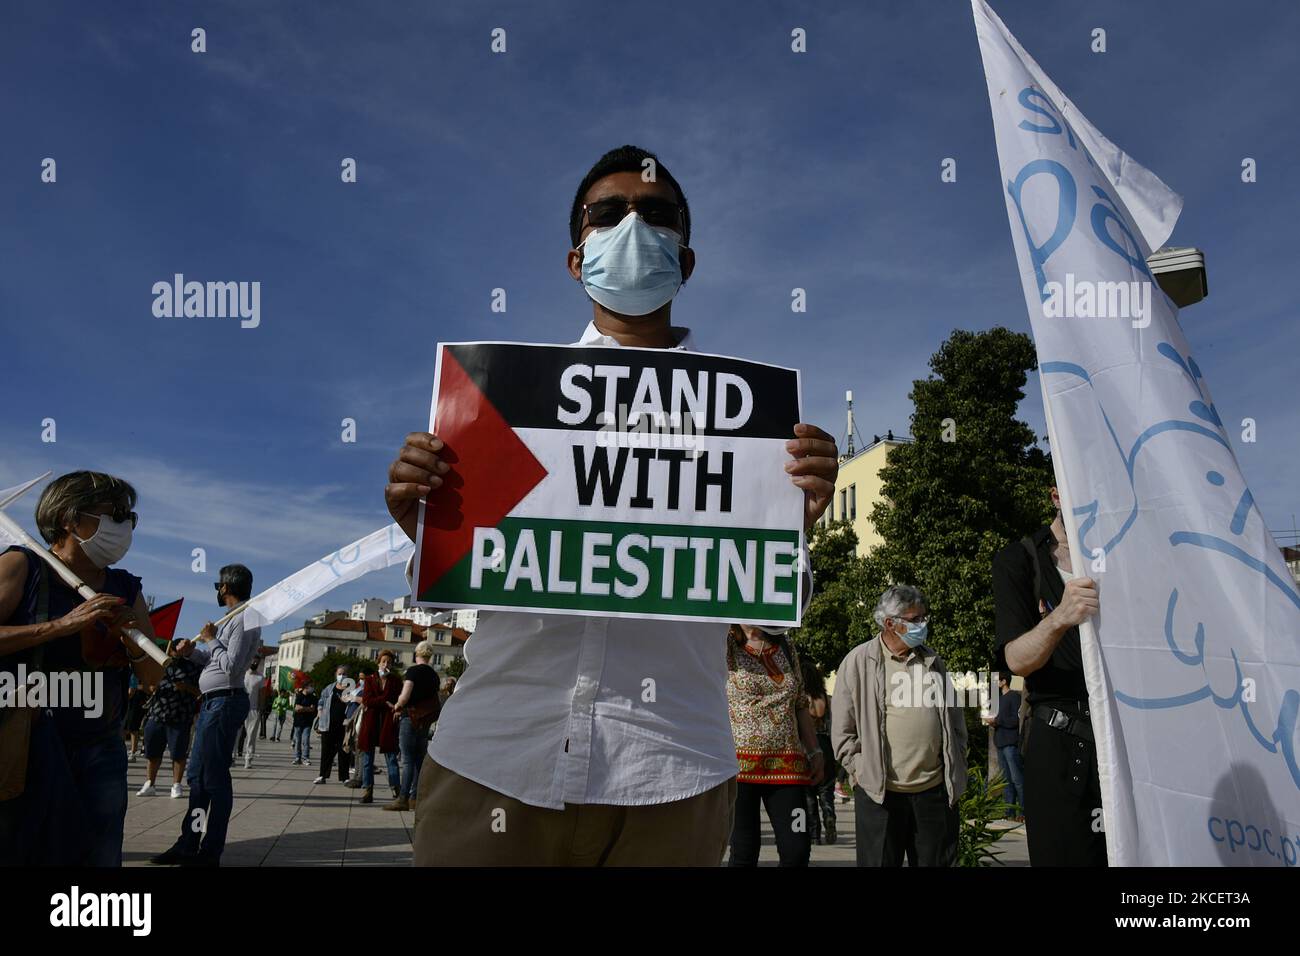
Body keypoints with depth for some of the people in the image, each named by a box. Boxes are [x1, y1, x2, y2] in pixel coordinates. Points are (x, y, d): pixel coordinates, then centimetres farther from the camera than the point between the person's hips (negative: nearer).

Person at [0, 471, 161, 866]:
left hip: (100, 754, 4)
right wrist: (62, 624, -22)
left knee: (99, 856, 5)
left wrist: (131, 638, -11)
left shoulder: (125, 588, 9)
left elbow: (153, 677, 8)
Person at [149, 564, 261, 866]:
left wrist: (211, 640, -10)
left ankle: (210, 853, 3)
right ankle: (188, 845, 24)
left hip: (225, 703, -10)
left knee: (214, 778, -4)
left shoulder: (244, 619, -14)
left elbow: (231, 667, -21)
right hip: (212, 703, 10)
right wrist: (194, 652, 5)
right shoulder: (233, 618, 17)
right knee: (197, 776, 15)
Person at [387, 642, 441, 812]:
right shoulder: (434, 675, 11)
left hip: (411, 717, -6)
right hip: (426, 720, 6)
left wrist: (397, 707, 1)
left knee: (408, 759, -6)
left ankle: (403, 799, -6)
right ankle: (415, 797, 10)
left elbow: (404, 697, -18)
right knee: (419, 759, 9)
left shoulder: (414, 671, -9)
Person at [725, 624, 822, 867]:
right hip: (739, 762, -4)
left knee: (797, 851, 0)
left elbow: (800, 705, 18)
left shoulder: (786, 647, 15)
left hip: (786, 763, 4)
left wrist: (815, 751, 13)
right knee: (744, 852, -1)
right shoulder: (724, 646, 1)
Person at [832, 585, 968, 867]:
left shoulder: (933, 661, 11)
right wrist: (862, 771, -5)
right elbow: (842, 731, 0)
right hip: (879, 792, -4)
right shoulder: (858, 661, -3)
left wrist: (956, 774, 12)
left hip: (935, 790, 4)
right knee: (880, 862, 4)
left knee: (937, 861, 11)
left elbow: (956, 723, 17)